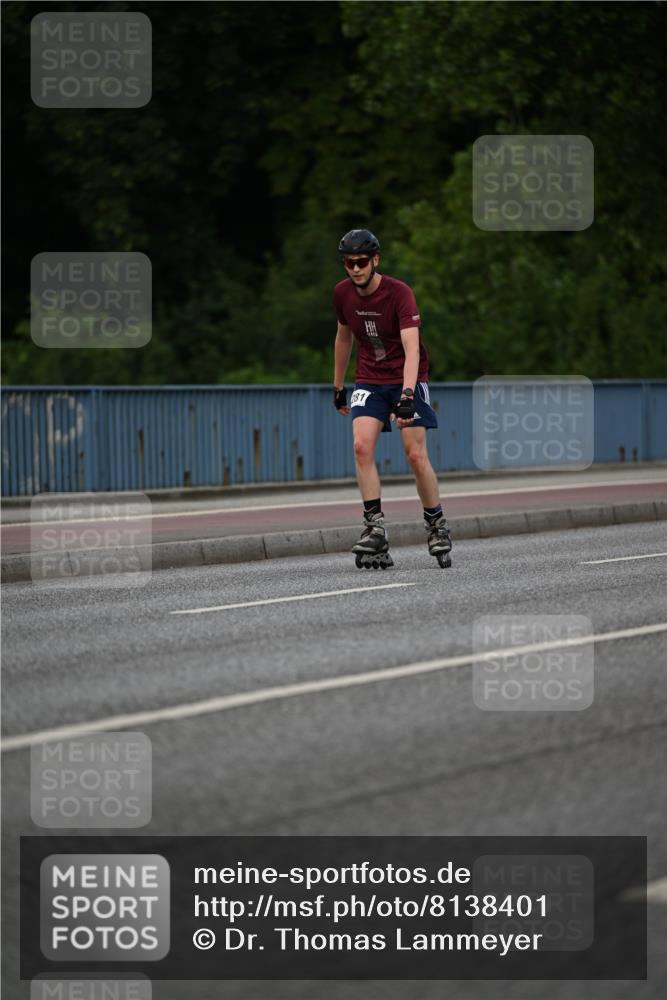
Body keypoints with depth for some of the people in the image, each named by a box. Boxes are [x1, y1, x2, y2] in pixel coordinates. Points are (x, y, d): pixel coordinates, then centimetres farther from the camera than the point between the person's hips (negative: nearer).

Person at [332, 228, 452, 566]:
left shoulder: (400, 293, -20)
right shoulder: (343, 293, -3)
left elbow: (412, 348, -29)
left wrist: (407, 395, -41)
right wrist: (338, 387, 19)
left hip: (407, 378, -4)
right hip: (369, 380, 4)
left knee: (416, 454, -9)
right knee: (362, 446, -18)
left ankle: (437, 525, 9)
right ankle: (375, 526, -18)